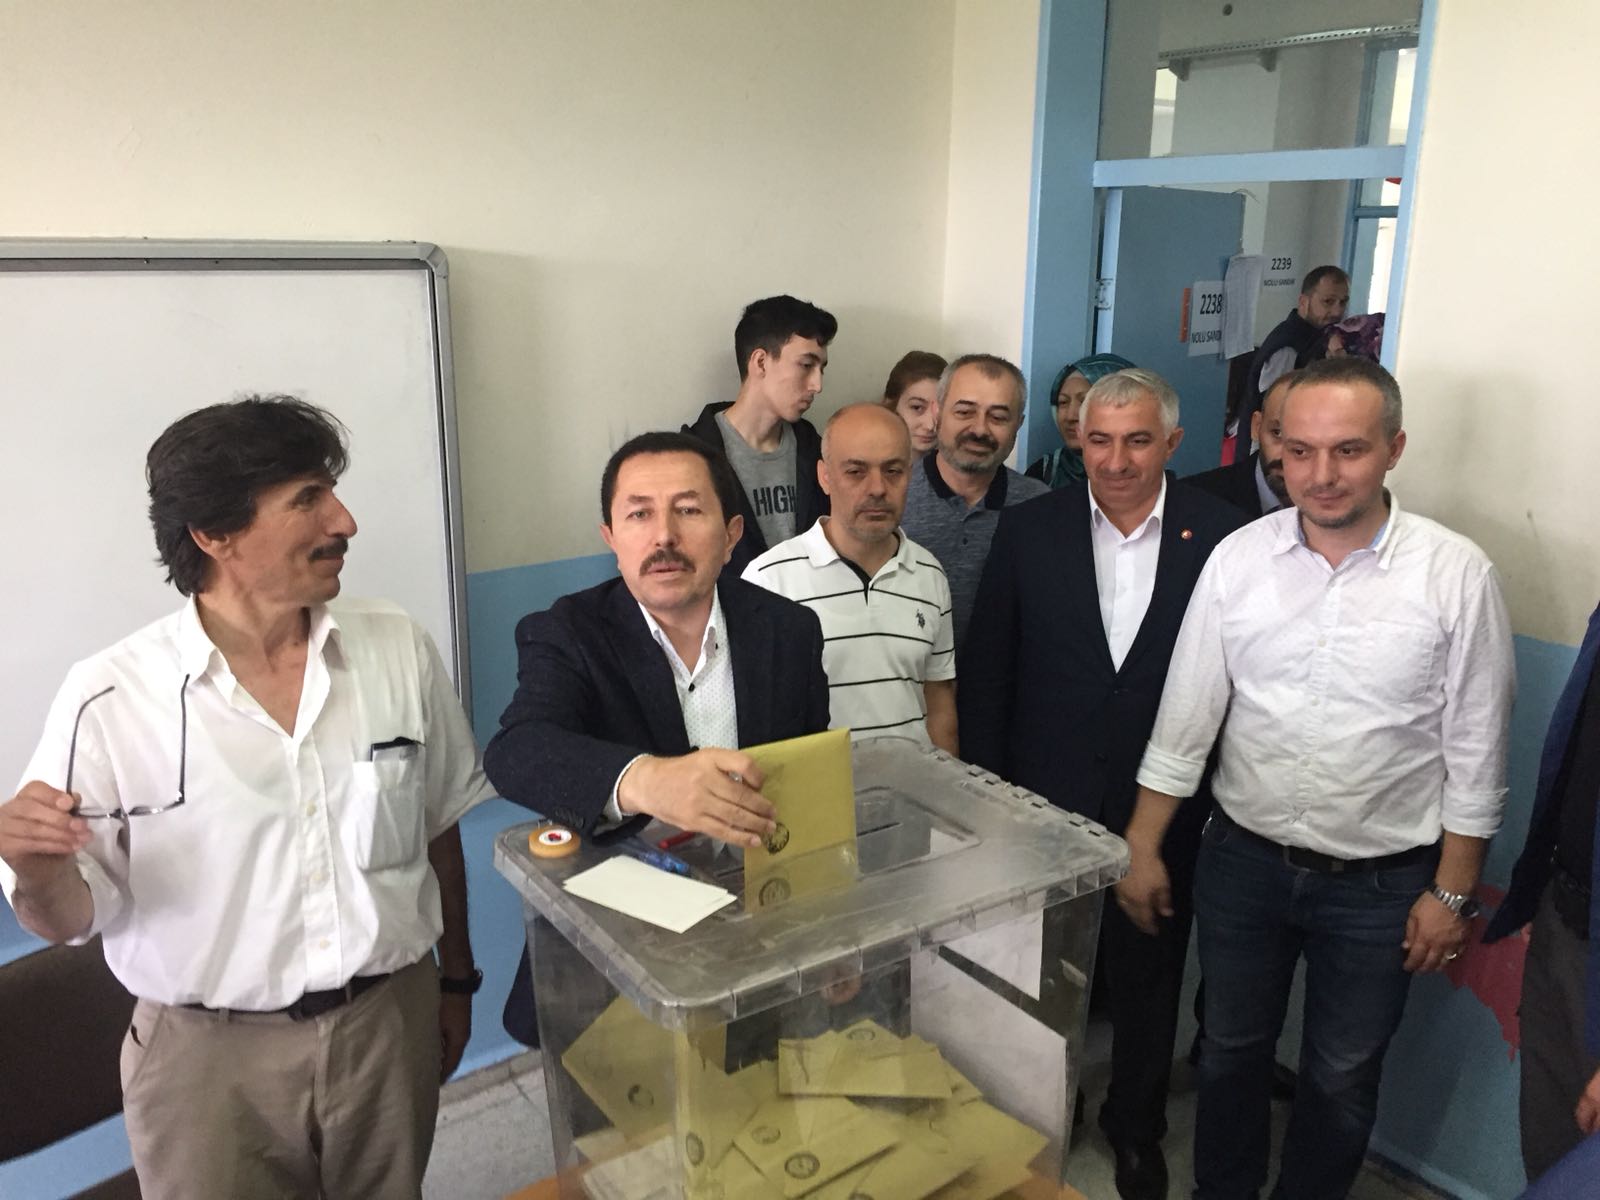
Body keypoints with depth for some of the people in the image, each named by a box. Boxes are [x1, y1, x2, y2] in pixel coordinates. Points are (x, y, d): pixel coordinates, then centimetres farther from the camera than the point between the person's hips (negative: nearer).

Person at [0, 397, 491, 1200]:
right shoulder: (109, 700, -14)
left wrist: (457, 978, 13)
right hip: (209, 1057, -2)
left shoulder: (397, 648, -6)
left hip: (392, 1021, 3)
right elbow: (69, 918, -5)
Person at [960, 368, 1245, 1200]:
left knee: (1148, 976, 18)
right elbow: (985, 671, -2)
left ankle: (1136, 1126, 43)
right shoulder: (1029, 531, -6)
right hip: (1044, 800, 1)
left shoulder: (1221, 536, -9)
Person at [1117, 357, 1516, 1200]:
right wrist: (1141, 848, -1)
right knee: (1230, 1049, 20)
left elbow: (1476, 752, -5)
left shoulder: (1456, 575, -12)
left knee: (1341, 1078, 17)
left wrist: (1452, 893, -3)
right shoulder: (1238, 558, -8)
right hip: (1243, 860, 2)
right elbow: (1184, 719, -2)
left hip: (1380, 880, -1)